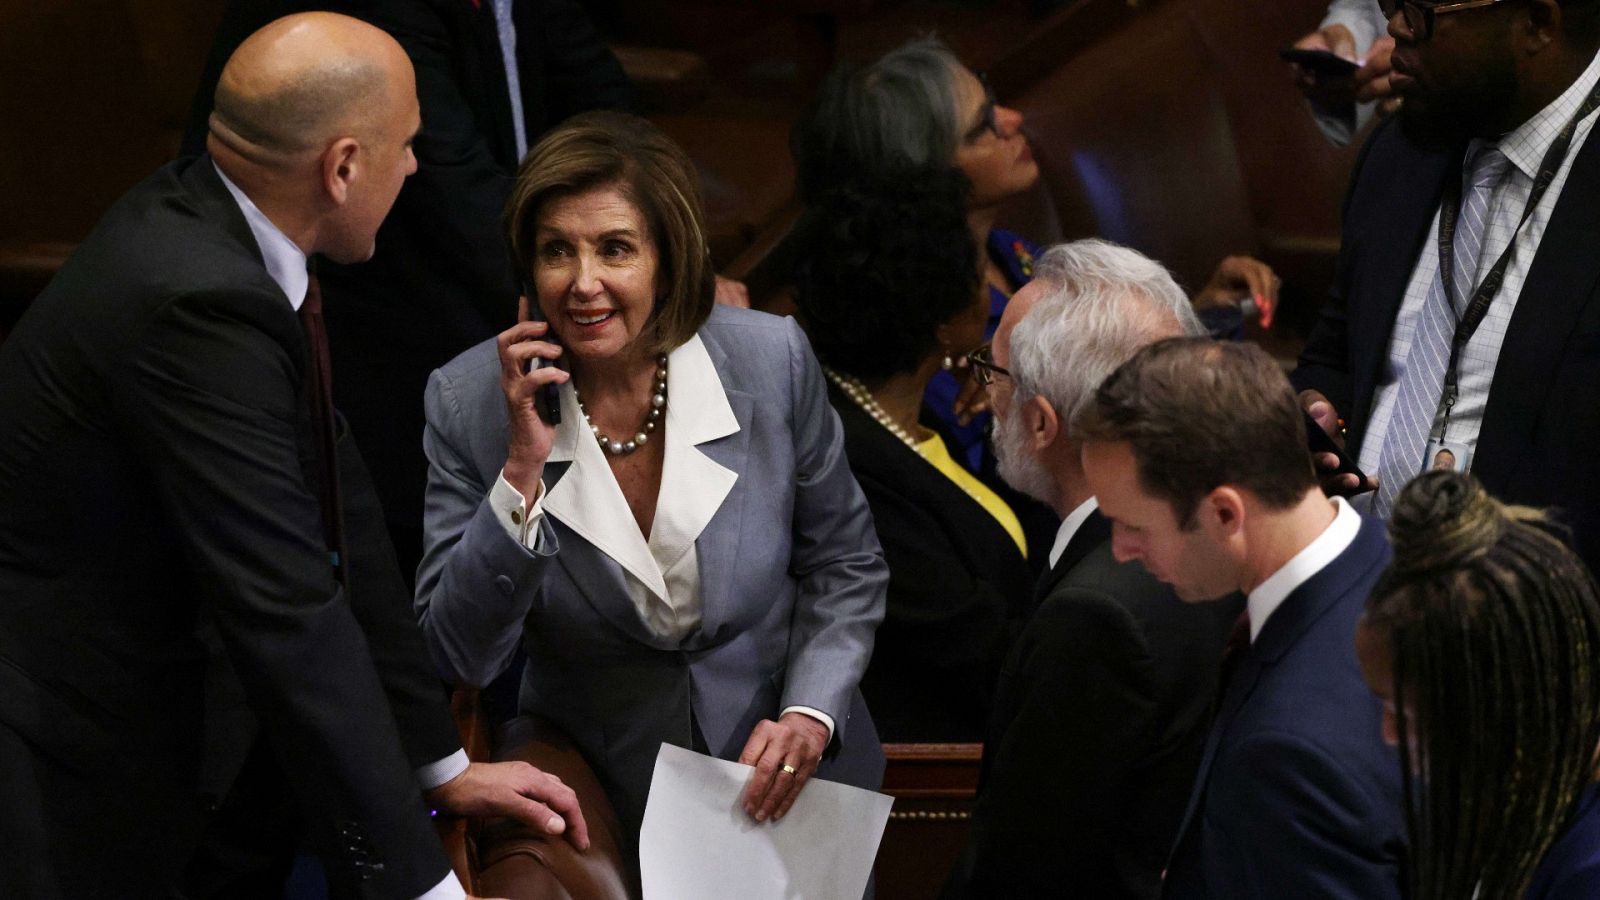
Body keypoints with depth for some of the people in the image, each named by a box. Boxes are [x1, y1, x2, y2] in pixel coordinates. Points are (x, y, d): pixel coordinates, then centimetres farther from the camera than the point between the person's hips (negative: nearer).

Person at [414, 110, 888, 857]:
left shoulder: (771, 360, -7)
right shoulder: (468, 400, -10)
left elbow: (844, 567, 6)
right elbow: (459, 657, -12)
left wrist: (810, 716, -10)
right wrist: (523, 470, -22)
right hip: (604, 804, 0)